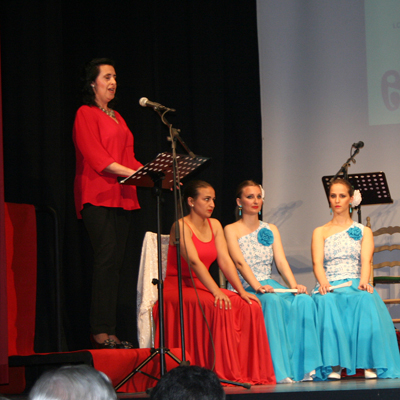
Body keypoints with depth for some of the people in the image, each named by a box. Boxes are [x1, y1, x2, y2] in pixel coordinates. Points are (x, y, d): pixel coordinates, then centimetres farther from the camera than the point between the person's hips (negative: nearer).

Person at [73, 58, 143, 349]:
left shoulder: (117, 117, 23)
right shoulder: (86, 114, -1)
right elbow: (95, 156, -11)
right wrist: (131, 172, -19)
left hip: (122, 197, 8)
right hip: (98, 196, -8)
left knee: (116, 262, 1)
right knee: (107, 258, -16)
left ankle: (109, 332, -1)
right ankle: (101, 332, -18)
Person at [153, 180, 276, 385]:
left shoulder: (214, 225, 13)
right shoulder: (181, 226, -9)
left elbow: (225, 260, 4)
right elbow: (194, 262, -22)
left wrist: (241, 290, -10)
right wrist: (216, 291, -33)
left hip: (201, 288, 7)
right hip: (178, 288, -7)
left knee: (250, 306, -16)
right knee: (218, 306, -34)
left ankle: (249, 373, -17)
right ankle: (221, 374, -32)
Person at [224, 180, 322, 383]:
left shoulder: (271, 229, 21)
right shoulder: (232, 230, 5)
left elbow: (281, 261, 7)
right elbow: (240, 262, -11)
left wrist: (294, 286, -12)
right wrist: (257, 286, -27)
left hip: (270, 285, 5)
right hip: (245, 289, -5)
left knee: (304, 301, -26)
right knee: (272, 301, -38)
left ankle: (304, 368, -29)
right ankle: (280, 371, -39)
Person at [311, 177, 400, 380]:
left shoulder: (363, 231, 18)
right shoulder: (320, 232, 18)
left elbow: (366, 260, 0)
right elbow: (317, 262, 1)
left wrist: (363, 281, -23)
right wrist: (323, 283, -22)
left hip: (356, 285, 0)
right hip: (330, 287, 0)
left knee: (366, 300, -37)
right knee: (327, 302, -38)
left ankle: (370, 364, -39)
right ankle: (334, 365, -40)